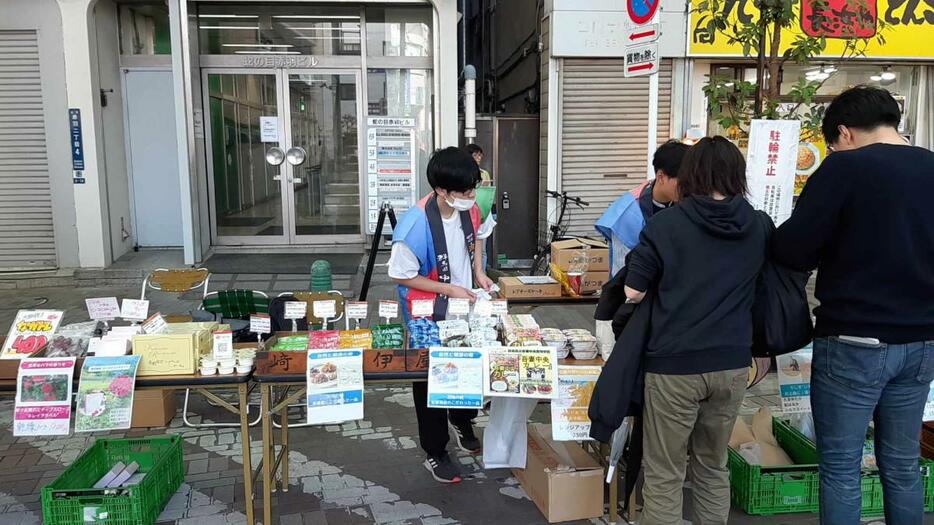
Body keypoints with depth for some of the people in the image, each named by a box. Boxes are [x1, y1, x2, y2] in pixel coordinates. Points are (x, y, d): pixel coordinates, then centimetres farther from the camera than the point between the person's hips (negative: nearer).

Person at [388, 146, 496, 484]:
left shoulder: (469, 208, -12)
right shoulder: (415, 225, -31)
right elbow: (401, 276, -21)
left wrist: (478, 271, -1)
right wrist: (448, 289, -22)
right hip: (430, 317, -6)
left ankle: (462, 423, 51)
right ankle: (435, 454, 28)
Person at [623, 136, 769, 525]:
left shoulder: (665, 225, -9)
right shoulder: (759, 226, 2)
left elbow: (633, 294, -7)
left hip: (674, 364, -4)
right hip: (732, 363, 4)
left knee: (663, 475, 8)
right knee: (713, 468, 21)